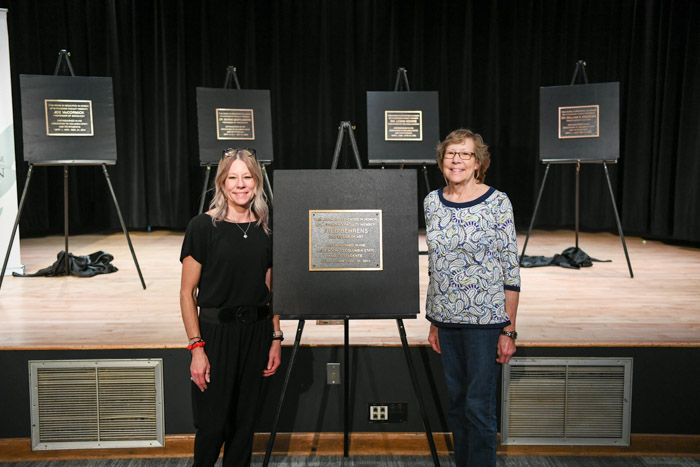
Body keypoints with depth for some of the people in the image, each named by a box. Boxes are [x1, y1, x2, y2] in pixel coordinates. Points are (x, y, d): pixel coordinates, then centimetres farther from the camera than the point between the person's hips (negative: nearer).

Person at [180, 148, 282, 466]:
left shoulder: (265, 228, 6)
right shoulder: (203, 226, -8)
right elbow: (187, 293, -7)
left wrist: (276, 338, 7)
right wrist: (197, 347, -12)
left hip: (256, 332, 4)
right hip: (215, 331, -4)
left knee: (244, 421, 14)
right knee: (212, 424, 2)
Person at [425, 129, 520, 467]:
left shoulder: (497, 202, -8)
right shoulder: (432, 202, 6)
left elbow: (511, 270, -7)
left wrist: (509, 330, -9)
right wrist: (433, 322, 12)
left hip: (485, 319, -4)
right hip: (446, 320, 5)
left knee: (479, 406, 2)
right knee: (456, 403, 16)